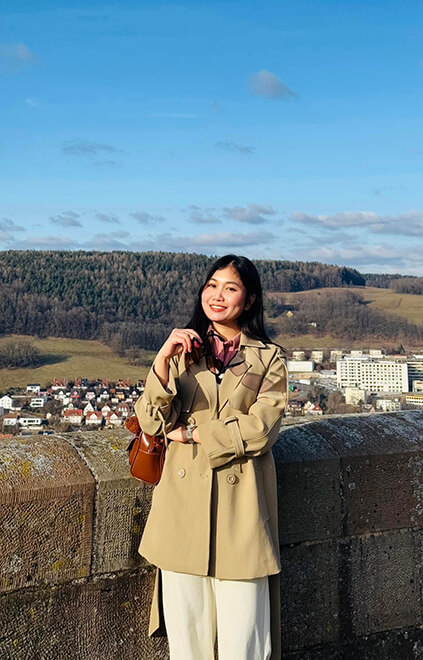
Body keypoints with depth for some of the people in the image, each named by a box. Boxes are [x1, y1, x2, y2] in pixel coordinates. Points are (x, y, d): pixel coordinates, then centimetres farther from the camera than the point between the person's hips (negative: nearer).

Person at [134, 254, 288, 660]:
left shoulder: (269, 359, 4)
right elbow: (150, 422, -2)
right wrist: (162, 360, -15)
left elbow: (260, 429, -9)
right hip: (183, 500, 2)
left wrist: (190, 434, -7)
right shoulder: (183, 350, 9)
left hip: (240, 502, -2)